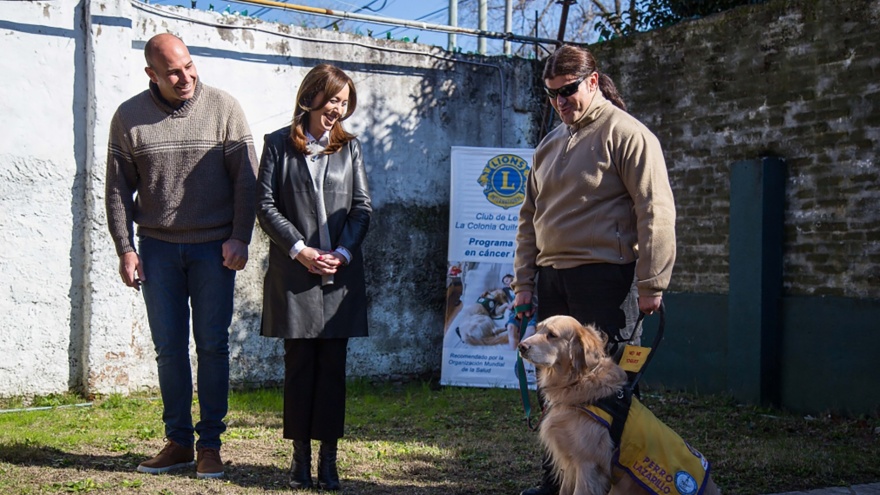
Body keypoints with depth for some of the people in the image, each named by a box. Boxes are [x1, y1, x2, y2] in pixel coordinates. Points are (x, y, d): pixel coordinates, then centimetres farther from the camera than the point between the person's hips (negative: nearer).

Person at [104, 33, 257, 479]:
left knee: (212, 344, 1)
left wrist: (239, 238, -7)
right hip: (157, 247, 2)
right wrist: (125, 249, 0)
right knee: (169, 347, 4)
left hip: (214, 246, -1)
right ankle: (178, 441, 14)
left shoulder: (223, 108, -2)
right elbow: (118, 188, 6)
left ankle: (210, 443, 9)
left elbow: (245, 178, -1)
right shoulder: (129, 117, 2)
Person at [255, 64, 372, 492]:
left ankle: (328, 458, 7)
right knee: (299, 364, 2)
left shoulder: (350, 147, 12)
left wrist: (342, 253, -7)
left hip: (341, 274, 2)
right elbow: (266, 206, 0)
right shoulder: (279, 144, 5)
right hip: (294, 275, -2)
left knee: (333, 365, 2)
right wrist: (300, 250, -11)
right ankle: (300, 457, 10)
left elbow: (362, 208, 8)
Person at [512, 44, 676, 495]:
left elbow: (655, 213, -11)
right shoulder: (550, 144, 18)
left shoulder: (627, 135, -6)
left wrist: (651, 284, -14)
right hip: (552, 277, 7)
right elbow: (530, 217, 21)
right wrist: (524, 281, 16)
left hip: (604, 276, -7)